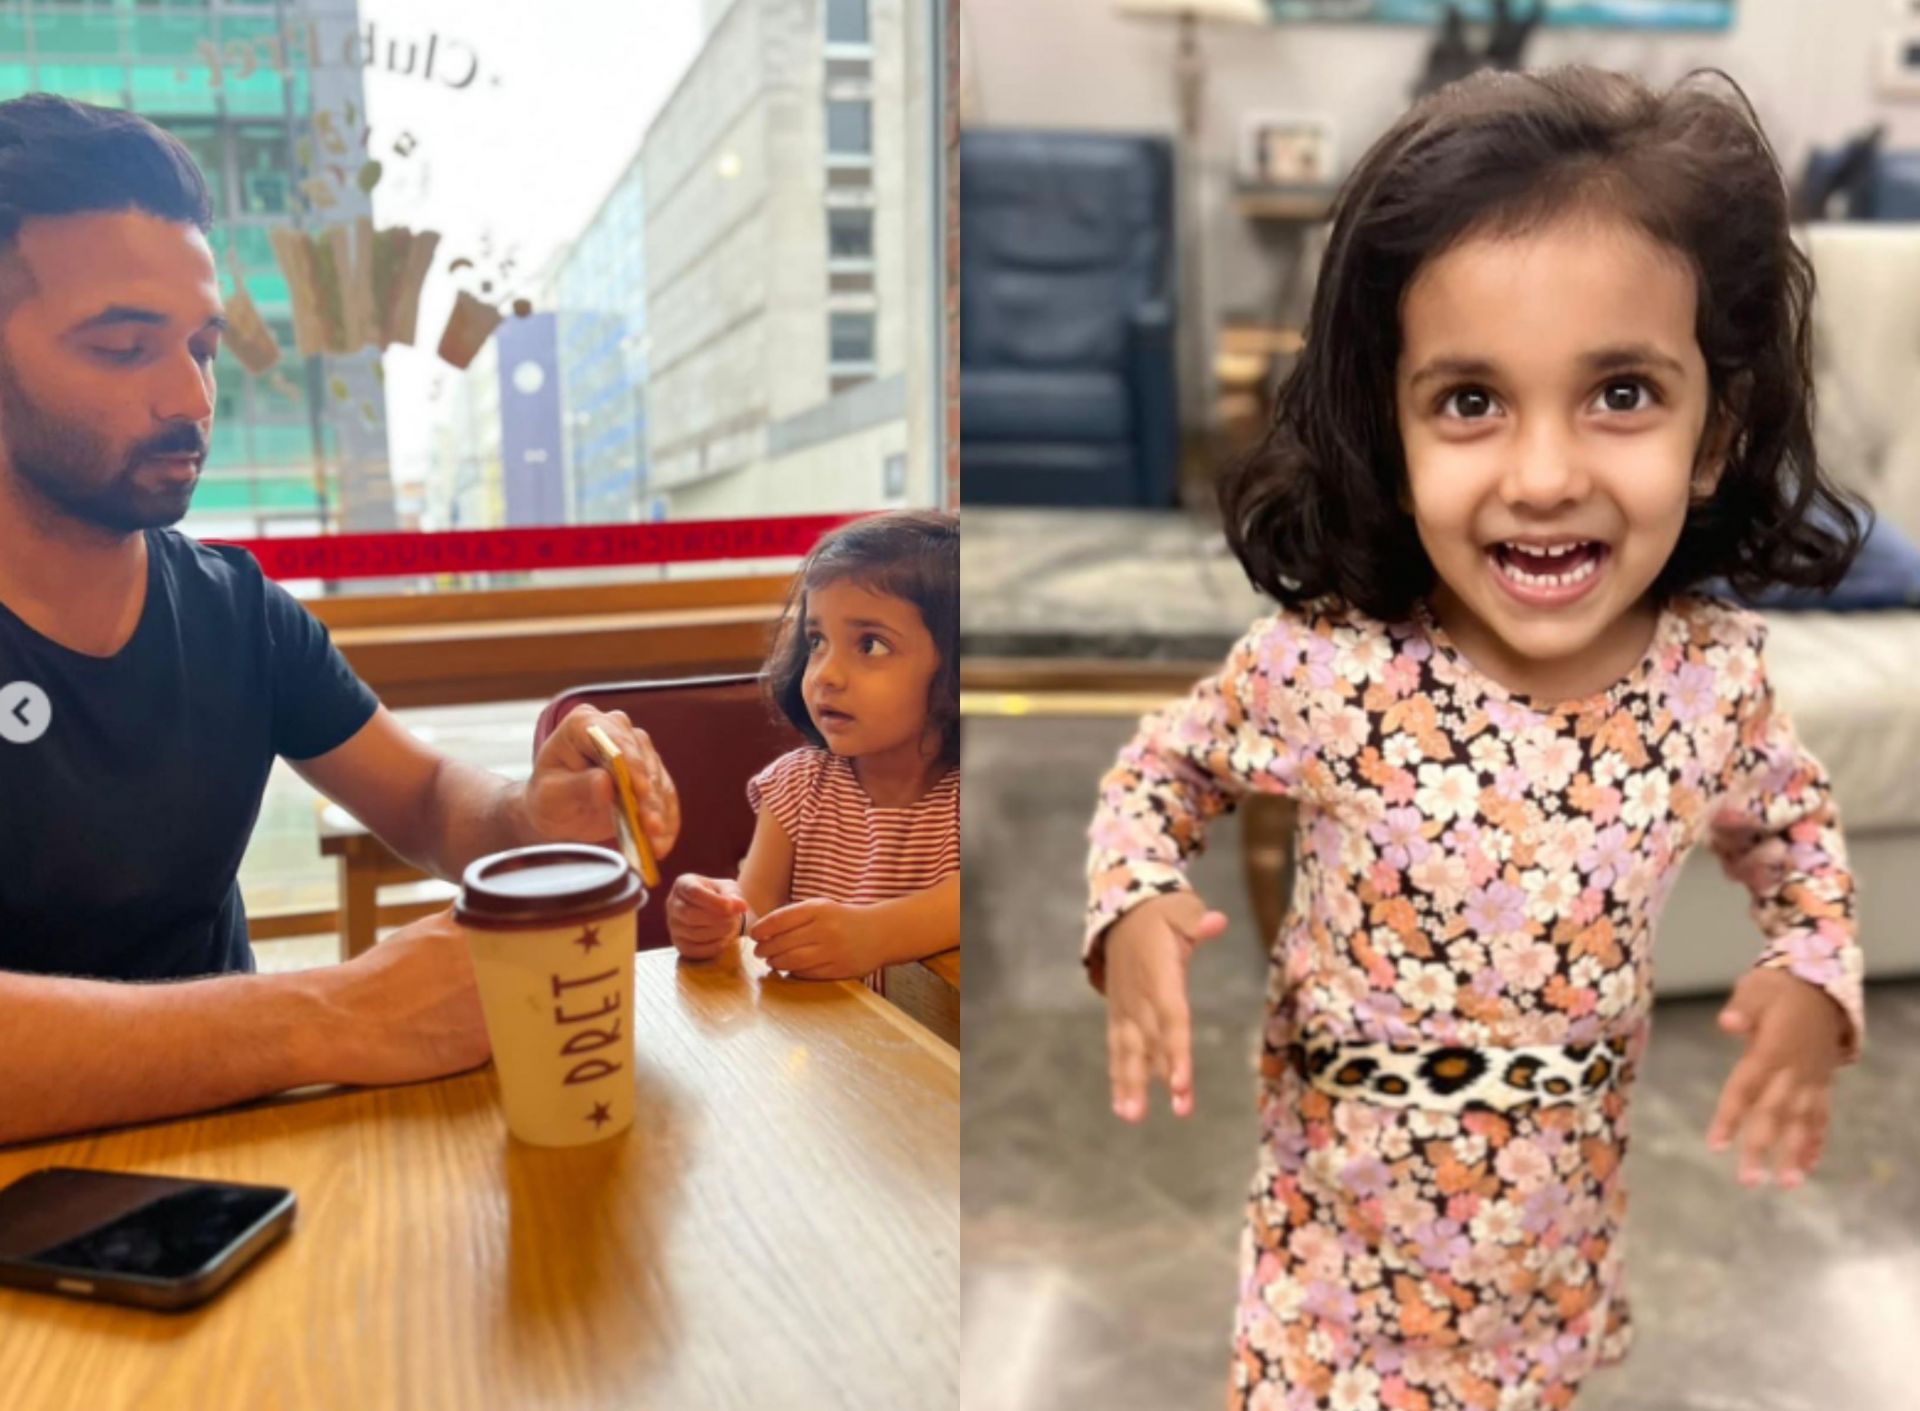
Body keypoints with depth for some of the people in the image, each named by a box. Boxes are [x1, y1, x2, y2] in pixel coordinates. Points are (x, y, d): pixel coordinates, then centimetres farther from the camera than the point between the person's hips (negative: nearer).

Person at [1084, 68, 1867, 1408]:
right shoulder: (1323, 667, -25)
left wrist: (1816, 979, -10)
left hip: (1569, 1224, 3)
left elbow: (1797, 830, 6)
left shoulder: (1717, 676, -16)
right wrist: (1134, 911, -22)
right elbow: (1161, 766, -5)